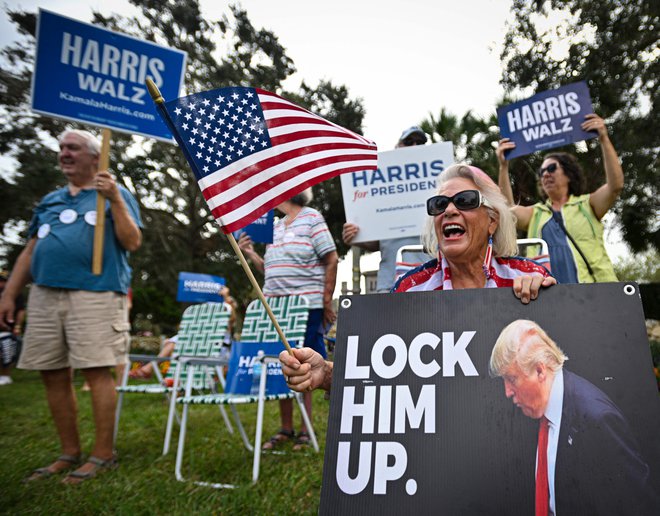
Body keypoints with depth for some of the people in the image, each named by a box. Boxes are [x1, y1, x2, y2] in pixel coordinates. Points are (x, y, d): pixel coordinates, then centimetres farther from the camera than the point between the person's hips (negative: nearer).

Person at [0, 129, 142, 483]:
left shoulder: (115, 194, 7)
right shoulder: (50, 200, 23)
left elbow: (132, 243, -5)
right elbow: (30, 252, 22)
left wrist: (114, 199, -13)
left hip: (95, 294, -6)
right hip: (44, 295, 6)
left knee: (96, 372, -7)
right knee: (53, 376, 8)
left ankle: (102, 454, 5)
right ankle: (69, 453, 21)